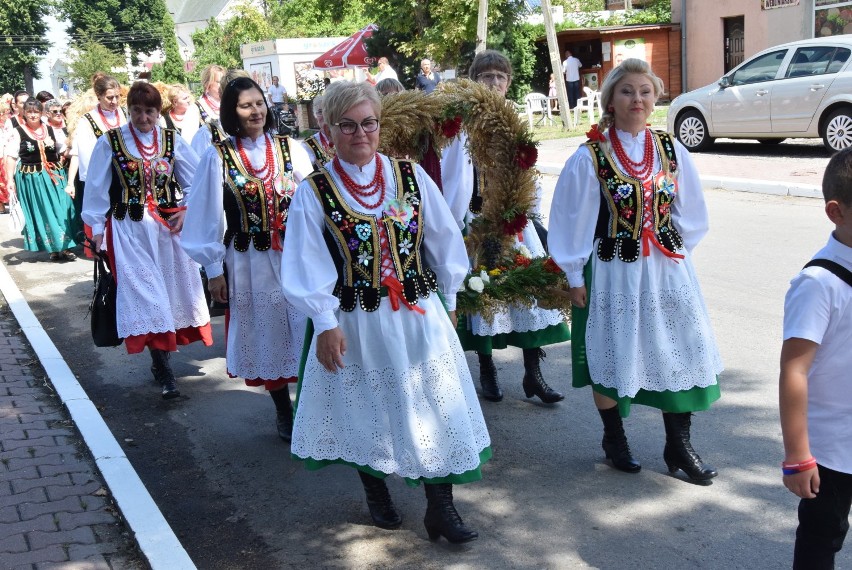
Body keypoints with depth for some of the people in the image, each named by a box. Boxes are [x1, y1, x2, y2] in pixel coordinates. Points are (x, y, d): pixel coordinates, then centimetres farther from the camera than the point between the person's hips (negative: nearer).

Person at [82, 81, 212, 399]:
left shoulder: (172, 140, 4)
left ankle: (161, 358, 22)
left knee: (173, 287, 5)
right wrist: (97, 228, 0)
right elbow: (97, 190, 2)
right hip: (129, 229, -3)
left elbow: (195, 181, 9)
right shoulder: (110, 142, -3)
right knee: (145, 292, -7)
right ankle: (163, 371, -6)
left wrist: (186, 210, -5)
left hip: (169, 226, 3)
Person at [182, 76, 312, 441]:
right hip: (248, 263, 0)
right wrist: (214, 268, -1)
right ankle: (283, 412, 26)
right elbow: (208, 218, 0)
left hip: (295, 257, 0)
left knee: (303, 331, 1)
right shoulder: (218, 157, -2)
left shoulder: (291, 149, 1)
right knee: (266, 336, 10)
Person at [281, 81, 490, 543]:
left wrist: (448, 299, 9)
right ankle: (377, 495, 35)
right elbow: (307, 264, -8)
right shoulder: (314, 192, -6)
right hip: (356, 322, -1)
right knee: (367, 411, 13)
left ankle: (440, 508, 14)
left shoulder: (411, 176, 0)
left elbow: (443, 241, 6)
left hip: (419, 315, 2)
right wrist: (325, 323, -11)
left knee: (433, 406, 2)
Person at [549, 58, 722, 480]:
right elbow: (571, 220, -5)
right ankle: (614, 440, 30)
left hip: (665, 270, 3)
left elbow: (691, 212, 12)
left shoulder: (671, 151, 1)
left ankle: (678, 447, 20)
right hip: (612, 271, -3)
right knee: (611, 355, 9)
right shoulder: (590, 157, -9)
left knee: (677, 353, 5)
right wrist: (575, 275, -3)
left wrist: (676, 249, 6)